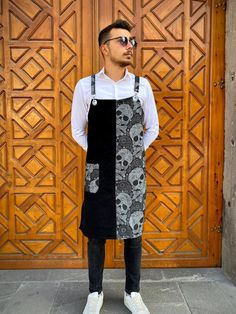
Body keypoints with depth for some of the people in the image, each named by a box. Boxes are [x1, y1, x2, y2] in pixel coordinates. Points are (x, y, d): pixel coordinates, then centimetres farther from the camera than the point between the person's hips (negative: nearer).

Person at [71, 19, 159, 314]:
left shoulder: (142, 85, 0)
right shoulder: (85, 86, -3)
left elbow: (152, 128, 9)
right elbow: (77, 130, 7)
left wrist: (133, 154, 6)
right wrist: (99, 154, 4)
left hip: (133, 172, 1)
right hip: (98, 171, 0)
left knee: (133, 231, 10)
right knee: (96, 232, 9)